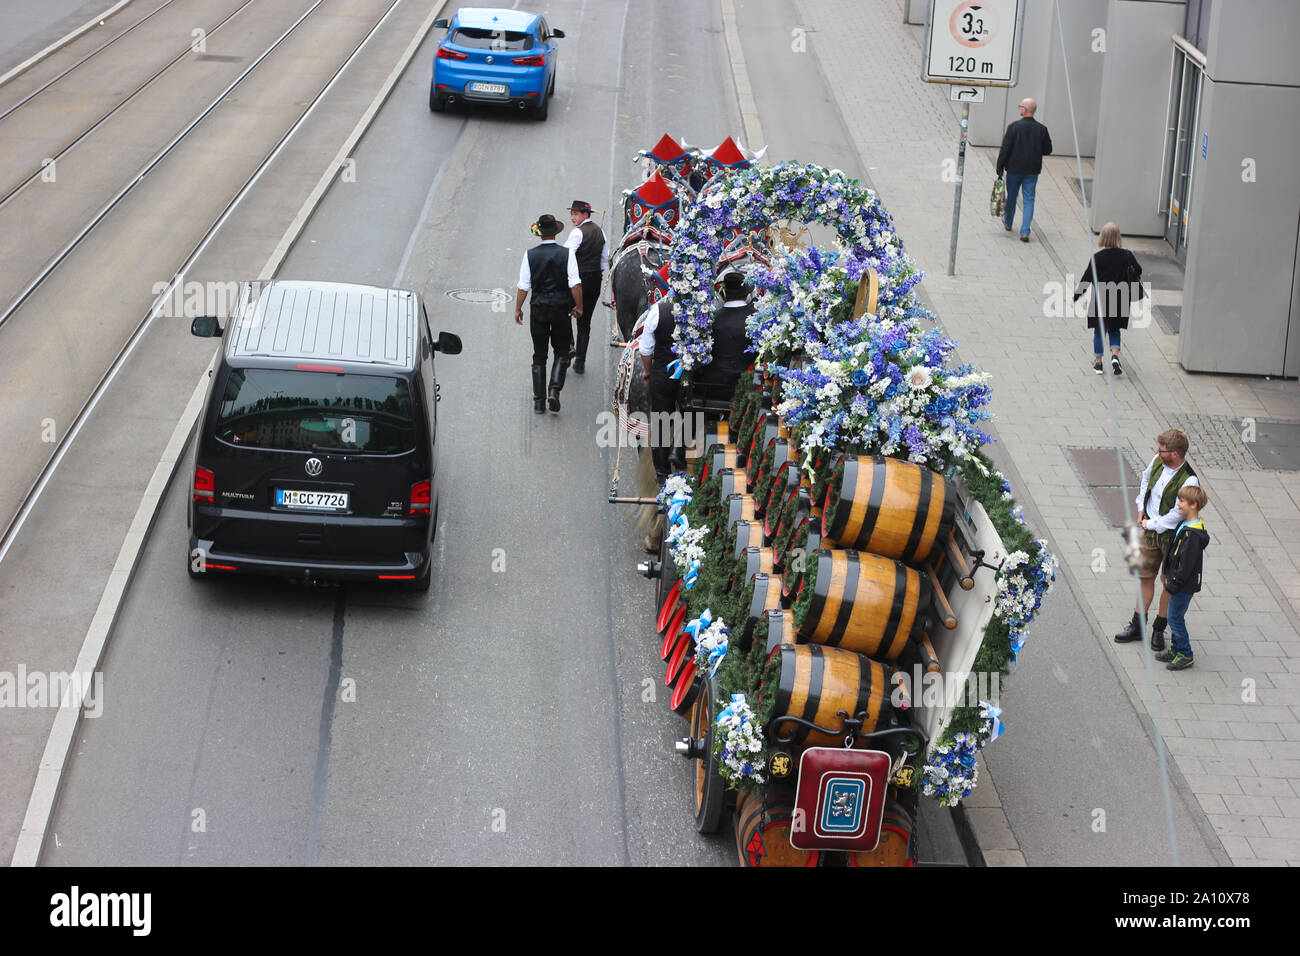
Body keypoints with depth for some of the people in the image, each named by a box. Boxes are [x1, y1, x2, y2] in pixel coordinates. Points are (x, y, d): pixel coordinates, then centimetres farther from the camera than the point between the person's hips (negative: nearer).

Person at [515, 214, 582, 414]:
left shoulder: (530, 255, -5)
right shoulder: (566, 254, -7)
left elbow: (523, 286, -4)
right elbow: (575, 284, -10)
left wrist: (518, 309, 7)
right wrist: (578, 306, 2)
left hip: (538, 308, 1)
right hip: (561, 307, -1)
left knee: (539, 355, 10)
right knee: (562, 351, 13)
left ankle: (539, 400, 8)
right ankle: (555, 390, -8)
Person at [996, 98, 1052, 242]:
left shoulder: (1014, 127, -11)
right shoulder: (1041, 129, -3)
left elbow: (1005, 149, -11)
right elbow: (1048, 150, 3)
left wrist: (1000, 168, -5)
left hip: (1014, 169, -1)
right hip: (1032, 170, 1)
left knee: (1011, 197, 18)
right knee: (1029, 200, 3)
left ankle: (1007, 223, 38)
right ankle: (1025, 231, -7)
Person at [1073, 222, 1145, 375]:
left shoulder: (1097, 257, -14)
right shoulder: (1126, 256, -8)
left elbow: (1087, 279, -10)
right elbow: (1138, 271, 4)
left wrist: (1075, 297, 0)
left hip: (1100, 301, -2)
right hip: (1119, 300, 2)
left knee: (1099, 331, 13)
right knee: (1114, 330, 17)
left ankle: (1098, 362, 18)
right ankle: (1115, 356, -3)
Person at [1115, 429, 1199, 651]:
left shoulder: (1189, 481, -26)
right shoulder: (1157, 461, -6)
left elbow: (1176, 515, -23)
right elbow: (1146, 479, 17)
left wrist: (1151, 524, -12)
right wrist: (1141, 509, 9)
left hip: (1172, 535, -6)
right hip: (1150, 529, 6)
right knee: (1146, 576, 13)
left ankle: (1159, 629, 20)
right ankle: (1138, 626, 23)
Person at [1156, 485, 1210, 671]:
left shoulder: (1192, 534, -26)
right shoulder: (1185, 525, 6)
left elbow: (1186, 564, -25)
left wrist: (1172, 584, -18)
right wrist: (1169, 577, 14)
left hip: (1184, 586, -10)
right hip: (1179, 583, 10)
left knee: (1175, 618, 0)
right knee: (1175, 617, 19)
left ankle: (1185, 655, 11)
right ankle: (1176, 650, 31)